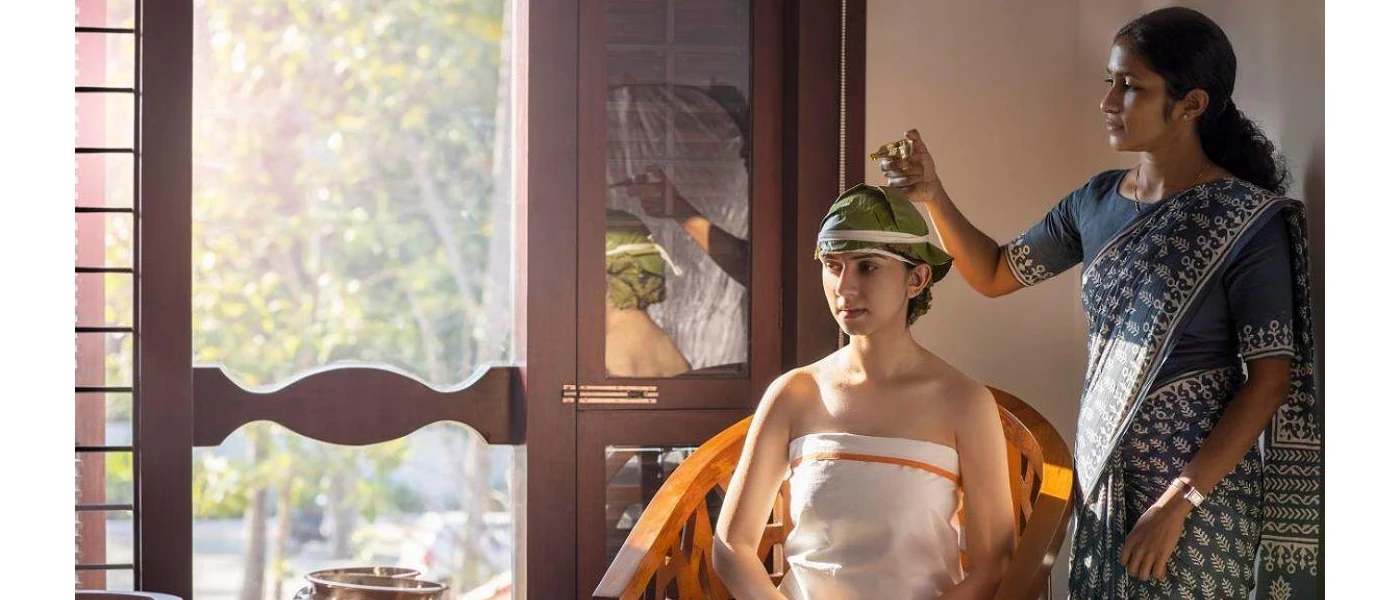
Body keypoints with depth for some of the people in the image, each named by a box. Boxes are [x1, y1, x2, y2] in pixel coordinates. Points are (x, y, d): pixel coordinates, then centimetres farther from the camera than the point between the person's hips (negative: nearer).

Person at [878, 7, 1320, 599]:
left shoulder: (1249, 222, -13)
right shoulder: (1097, 202, 5)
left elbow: (1270, 378, -14)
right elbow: (994, 274, 16)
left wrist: (1177, 502, -18)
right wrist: (934, 196, -2)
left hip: (1200, 490, -5)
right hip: (1101, 477, 6)